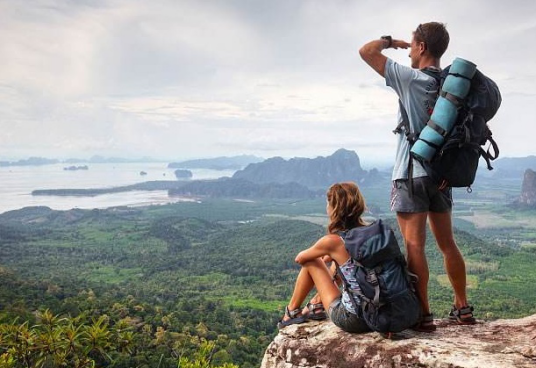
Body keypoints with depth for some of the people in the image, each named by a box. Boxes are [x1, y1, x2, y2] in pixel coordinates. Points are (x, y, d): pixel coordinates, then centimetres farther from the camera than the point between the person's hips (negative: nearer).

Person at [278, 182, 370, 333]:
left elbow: (299, 258, 6)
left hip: (350, 319, -6)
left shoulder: (332, 241, -15)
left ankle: (292, 312, 30)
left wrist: (319, 256, 26)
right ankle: (315, 307, 45)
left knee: (311, 262, 10)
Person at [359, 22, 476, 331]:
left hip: (412, 173, -7)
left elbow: (367, 51, -8)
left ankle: (423, 315, -1)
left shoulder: (411, 79, -11)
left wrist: (390, 41, 10)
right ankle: (463, 308, 24)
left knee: (415, 246, -3)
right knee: (447, 243, 15)